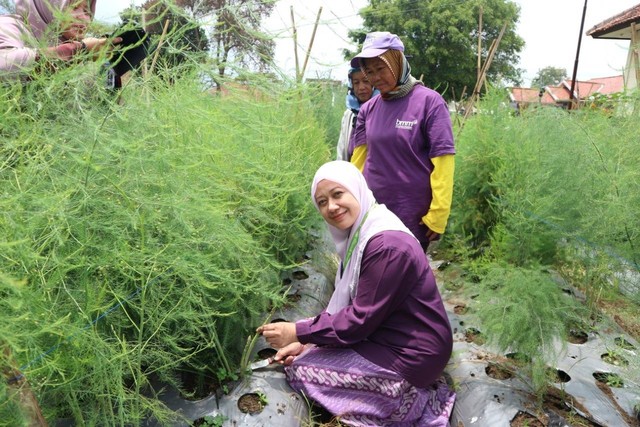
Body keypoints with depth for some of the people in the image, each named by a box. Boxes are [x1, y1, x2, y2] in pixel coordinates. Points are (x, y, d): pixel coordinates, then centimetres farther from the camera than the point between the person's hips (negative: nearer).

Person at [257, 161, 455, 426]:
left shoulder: (387, 245, -26)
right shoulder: (359, 234, 4)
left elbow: (362, 318, -23)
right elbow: (345, 305, 7)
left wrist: (299, 333, -15)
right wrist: (306, 341, -3)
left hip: (410, 355, -9)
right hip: (388, 337, 9)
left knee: (299, 369, -6)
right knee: (307, 352, 14)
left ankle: (407, 399, -1)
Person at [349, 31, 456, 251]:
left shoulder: (429, 101, -8)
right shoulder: (368, 109, 5)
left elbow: (442, 162, -11)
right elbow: (359, 160, 6)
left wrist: (438, 216, -14)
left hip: (414, 219, -4)